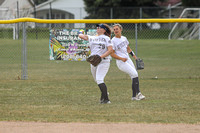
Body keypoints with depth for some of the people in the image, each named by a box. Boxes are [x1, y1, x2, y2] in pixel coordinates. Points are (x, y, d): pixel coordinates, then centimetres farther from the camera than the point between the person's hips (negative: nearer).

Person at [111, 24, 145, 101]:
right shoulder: (113, 41, -10)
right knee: (134, 74, -19)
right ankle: (138, 93, -16)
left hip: (128, 59, 8)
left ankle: (134, 96, 12)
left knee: (135, 76, 5)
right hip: (121, 62, -8)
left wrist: (133, 55, 17)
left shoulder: (124, 38, 11)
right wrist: (121, 58, -21)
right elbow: (112, 54, -13)